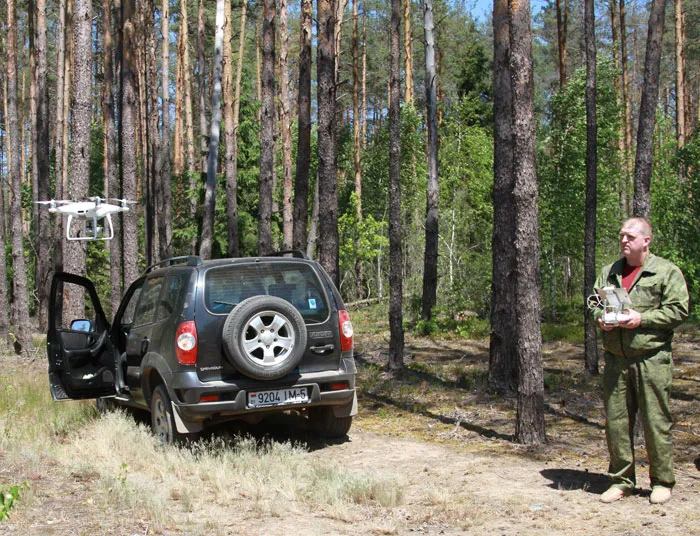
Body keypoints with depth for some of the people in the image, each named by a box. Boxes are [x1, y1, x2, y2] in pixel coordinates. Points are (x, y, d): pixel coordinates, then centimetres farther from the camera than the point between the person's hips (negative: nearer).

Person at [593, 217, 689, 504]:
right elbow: (594, 302, 21)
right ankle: (621, 480, 18)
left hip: (652, 360, -5)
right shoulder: (609, 272, 16)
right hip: (616, 360, 5)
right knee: (616, 421, 6)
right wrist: (601, 317, -1)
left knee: (656, 421, 0)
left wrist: (641, 319, -15)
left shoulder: (667, 271, -1)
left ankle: (662, 482, 14)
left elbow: (679, 310, -6)